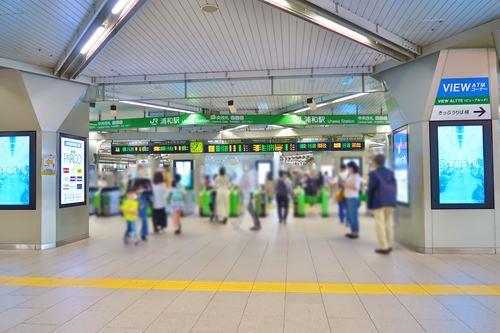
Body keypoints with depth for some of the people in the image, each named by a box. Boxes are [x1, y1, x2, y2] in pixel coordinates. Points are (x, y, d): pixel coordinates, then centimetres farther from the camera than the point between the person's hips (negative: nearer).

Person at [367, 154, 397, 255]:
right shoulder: (390, 172, 7)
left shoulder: (374, 174, -9)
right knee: (389, 223, 10)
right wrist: (392, 201, 15)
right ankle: (389, 246, 14)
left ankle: (383, 247, -3)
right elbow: (394, 187, 8)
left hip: (378, 202, -5)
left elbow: (371, 189, -8)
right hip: (390, 201, 6)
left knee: (380, 224, -2)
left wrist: (369, 204, 0)